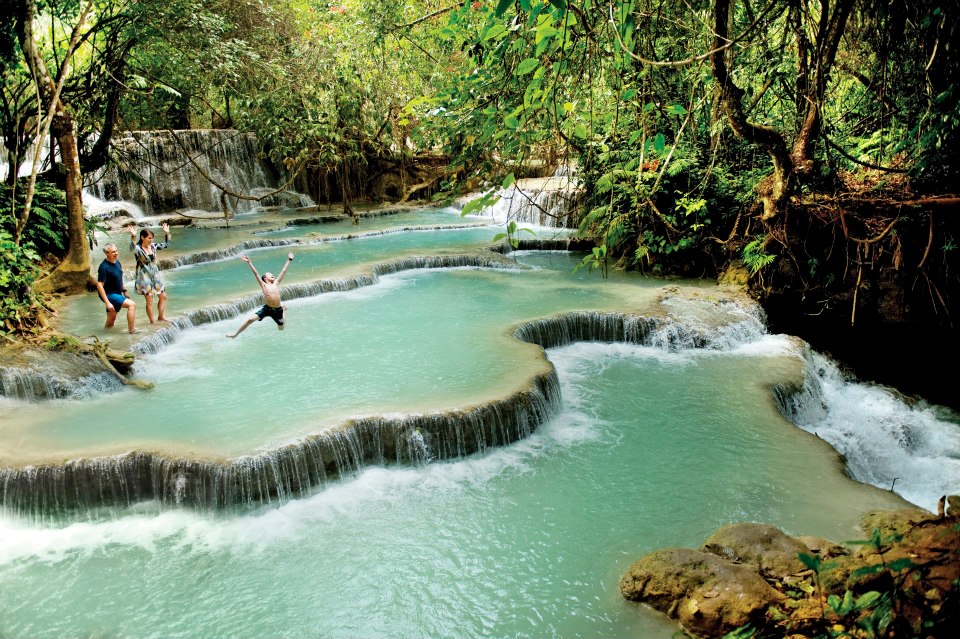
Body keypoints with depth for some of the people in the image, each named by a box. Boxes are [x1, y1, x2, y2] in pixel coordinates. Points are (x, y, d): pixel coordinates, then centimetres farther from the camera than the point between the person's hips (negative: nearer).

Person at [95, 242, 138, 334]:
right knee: (132, 304, -21)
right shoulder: (104, 267, -20)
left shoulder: (117, 263, 6)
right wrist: (107, 302, -26)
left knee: (110, 323, 15)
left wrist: (124, 291, 19)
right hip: (109, 295, -8)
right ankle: (132, 330, -15)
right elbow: (99, 285, -22)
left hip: (117, 294, 8)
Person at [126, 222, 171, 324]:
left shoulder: (153, 246, 4)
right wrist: (133, 237, -55)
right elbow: (133, 248, -39)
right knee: (149, 301, -2)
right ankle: (152, 321, 9)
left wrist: (167, 233, 4)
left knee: (163, 296, 12)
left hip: (155, 275, 7)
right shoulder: (138, 248, -15)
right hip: (144, 277, -7)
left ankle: (160, 317, 28)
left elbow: (166, 244, 16)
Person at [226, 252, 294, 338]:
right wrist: (249, 263, -9)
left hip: (277, 310, 2)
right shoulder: (263, 285, 0)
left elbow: (283, 271, 10)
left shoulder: (276, 283, 6)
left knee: (281, 328, 20)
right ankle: (236, 333, 1)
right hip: (267, 309, -2)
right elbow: (256, 273, -4)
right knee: (250, 319, -17)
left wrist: (289, 260, 16)